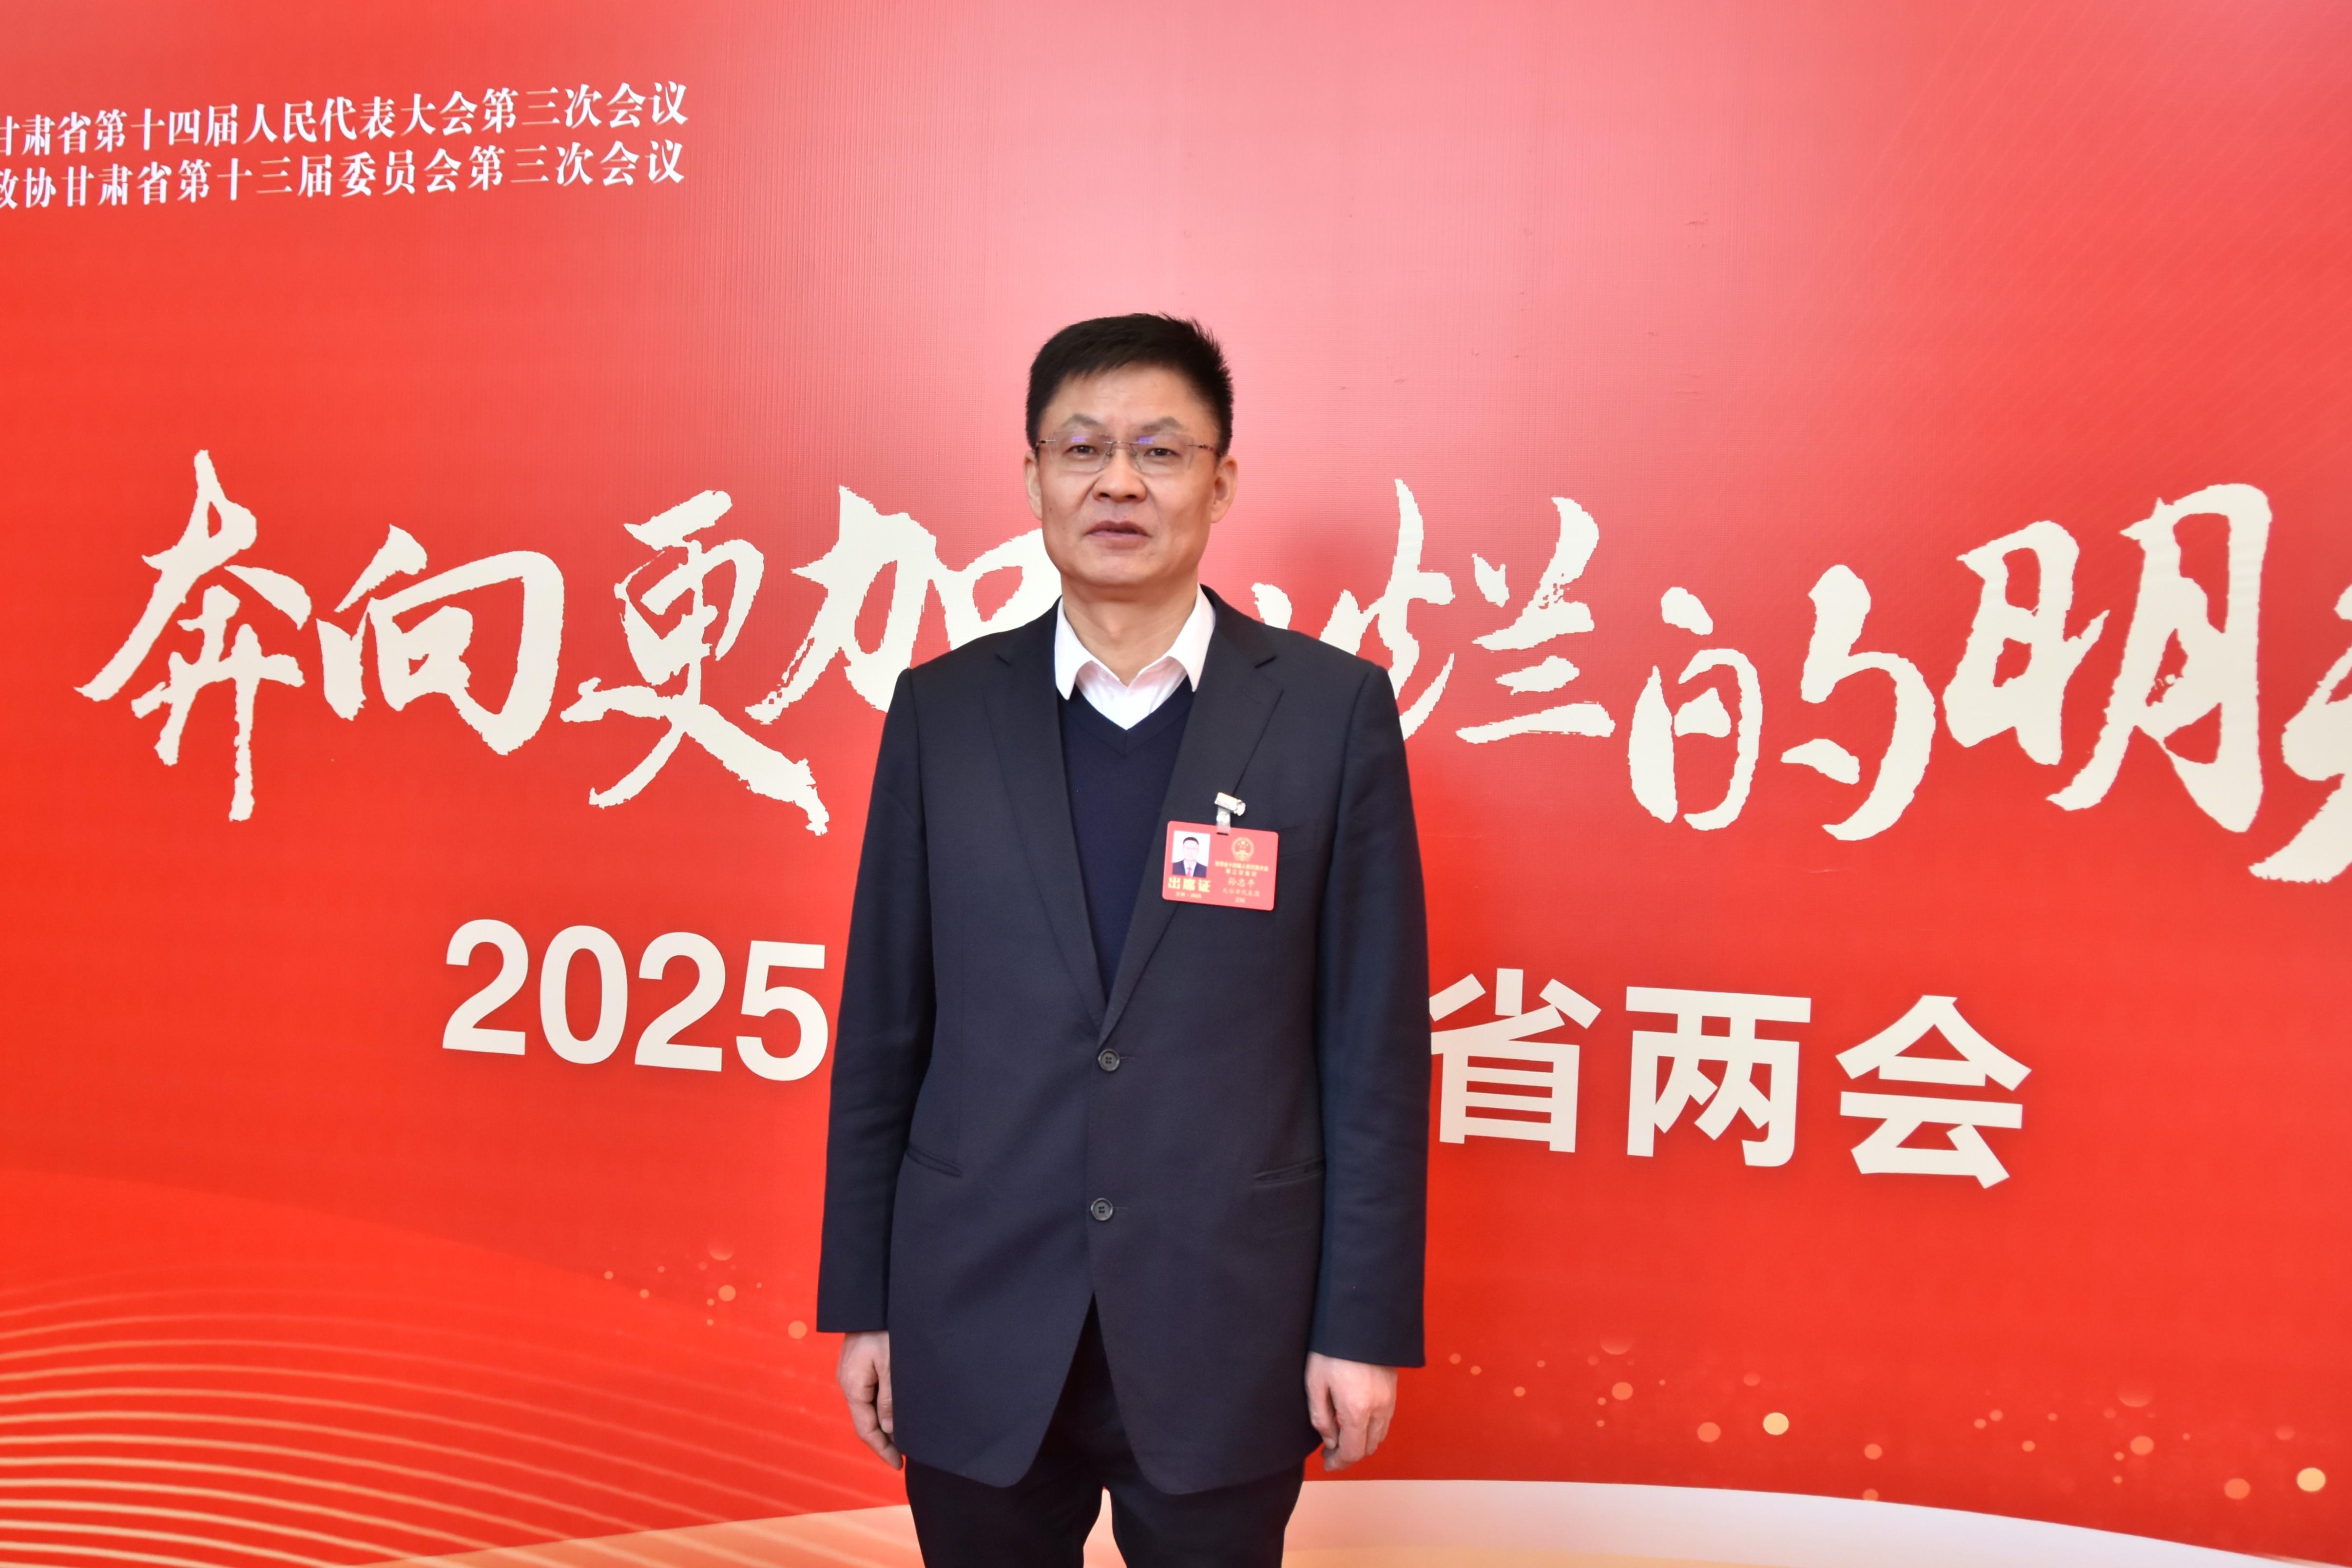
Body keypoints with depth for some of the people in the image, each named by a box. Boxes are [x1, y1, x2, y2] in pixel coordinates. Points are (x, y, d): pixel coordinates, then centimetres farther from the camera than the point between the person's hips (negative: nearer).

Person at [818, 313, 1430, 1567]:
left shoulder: (1333, 709, -5)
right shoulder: (942, 709, 0)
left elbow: (1375, 1041, -4)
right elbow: (883, 1025, 3)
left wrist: (1364, 1322, -4)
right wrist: (860, 1302, 5)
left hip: (1226, 1326, -1)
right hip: (977, 1325, 2)